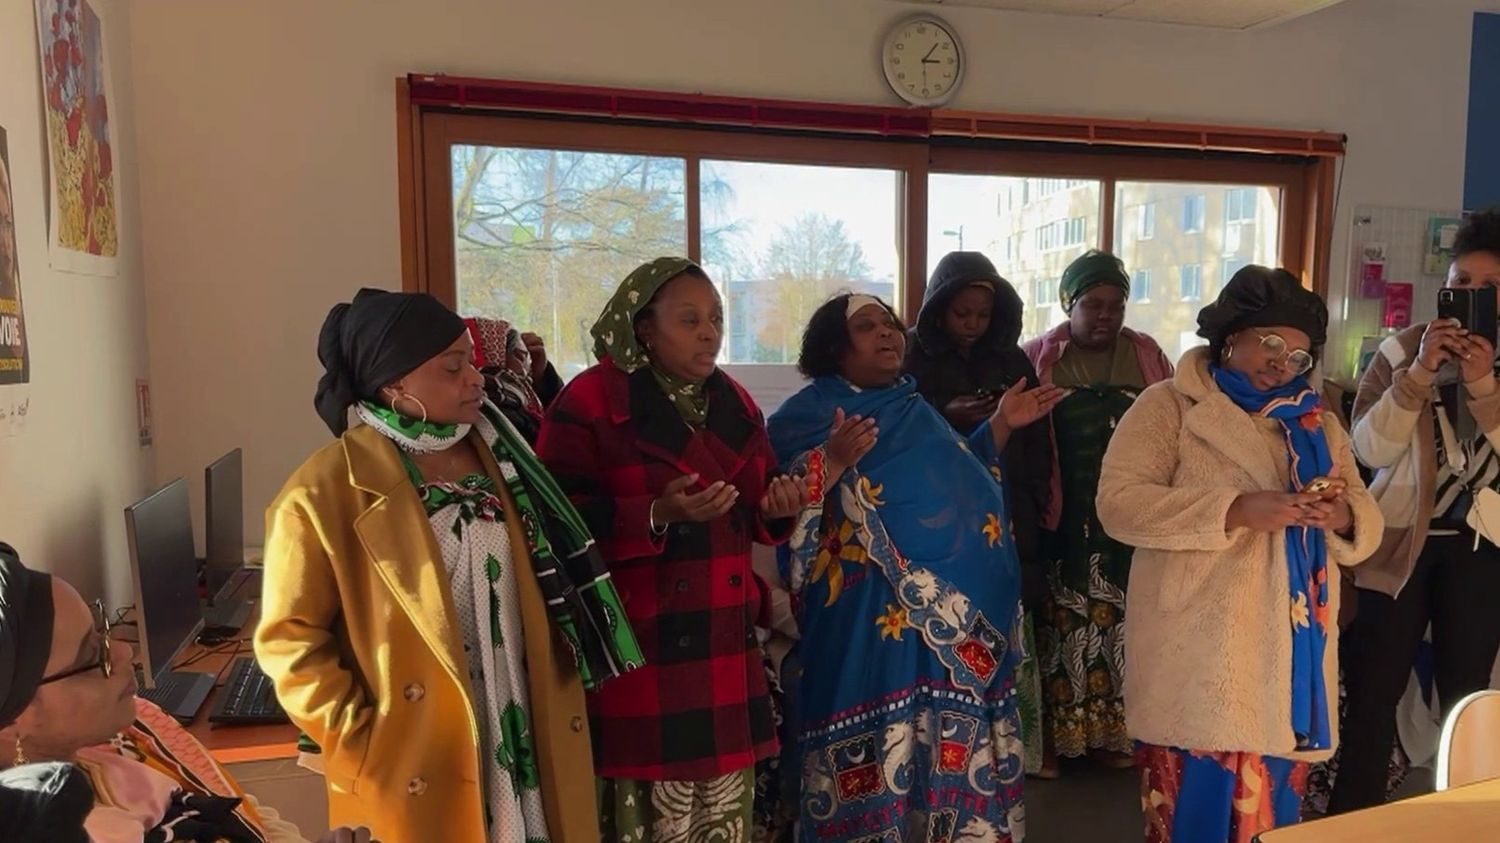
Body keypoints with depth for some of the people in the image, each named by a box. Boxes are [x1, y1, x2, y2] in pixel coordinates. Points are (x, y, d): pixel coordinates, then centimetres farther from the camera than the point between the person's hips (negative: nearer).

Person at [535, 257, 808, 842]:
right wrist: (657, 515, -25)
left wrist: (776, 509, -5)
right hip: (637, 647, -5)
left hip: (725, 645, 6)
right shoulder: (590, 400, -8)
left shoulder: (735, 403, 12)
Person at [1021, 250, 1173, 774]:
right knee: (1063, 628, 3)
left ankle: (1114, 732, 21)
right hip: (1065, 524, -2)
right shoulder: (1037, 359, 1)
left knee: (1123, 626, 7)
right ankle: (1054, 733, 16)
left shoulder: (1148, 358, 9)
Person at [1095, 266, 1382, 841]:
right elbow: (1119, 503, -15)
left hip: (1290, 658, 5)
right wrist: (1238, 510, -23)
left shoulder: (1318, 425, 15)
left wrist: (1342, 517, -12)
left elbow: (1367, 526, 12)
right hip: (1196, 660, -5)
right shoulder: (1168, 406, -2)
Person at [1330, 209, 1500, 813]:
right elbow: (1370, 449, -12)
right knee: (1374, 690, 1)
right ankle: (1353, 816, 14)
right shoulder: (1403, 349, -2)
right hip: (1401, 539, -1)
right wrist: (1420, 371, -20)